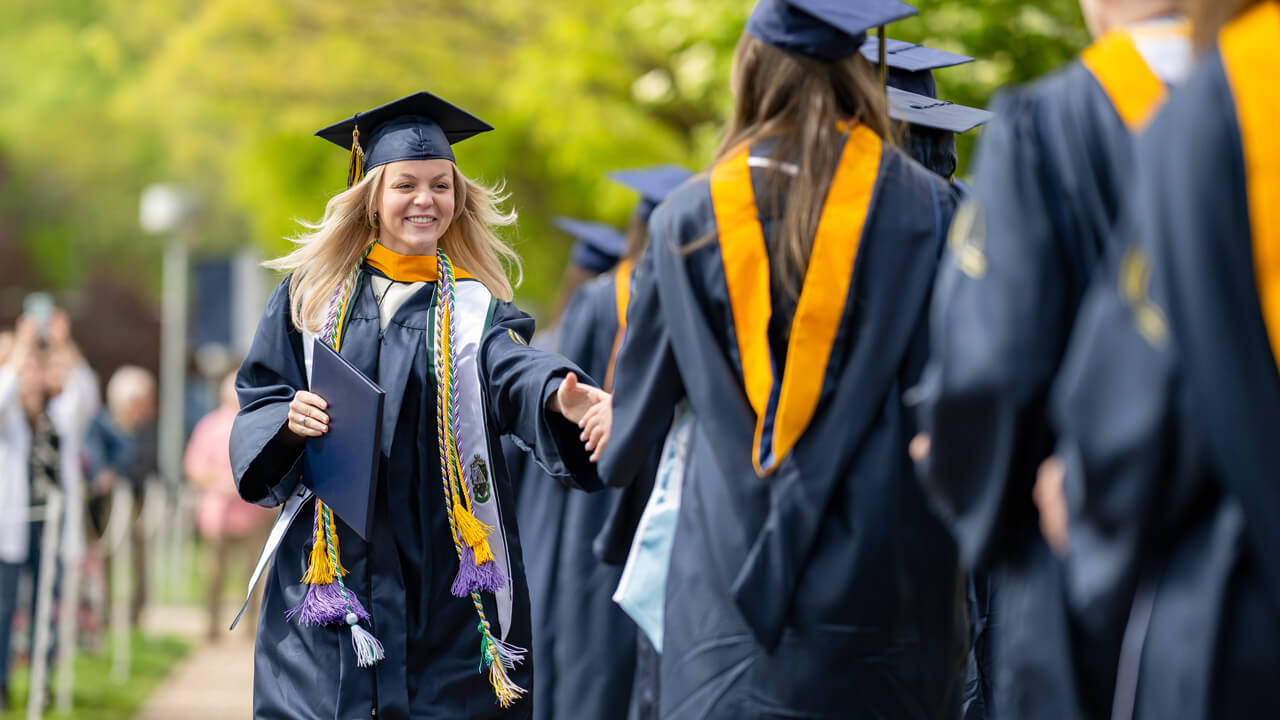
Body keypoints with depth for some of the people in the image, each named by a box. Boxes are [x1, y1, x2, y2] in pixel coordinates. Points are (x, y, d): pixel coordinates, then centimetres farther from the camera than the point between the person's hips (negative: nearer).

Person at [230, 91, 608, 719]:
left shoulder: (475, 309, 4)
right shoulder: (311, 296, 9)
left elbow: (512, 373, -17)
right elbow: (256, 406, 9)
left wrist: (558, 396, -40)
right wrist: (288, 420, -14)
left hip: (440, 568, -1)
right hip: (328, 566, 1)